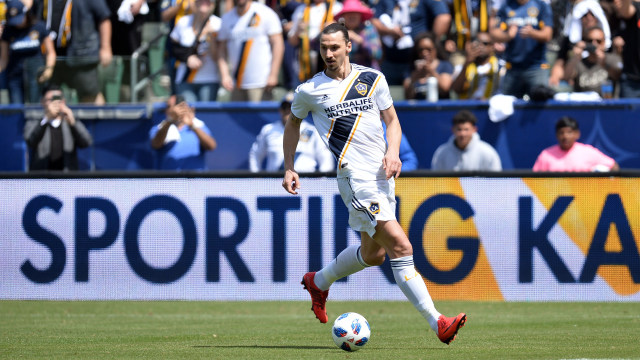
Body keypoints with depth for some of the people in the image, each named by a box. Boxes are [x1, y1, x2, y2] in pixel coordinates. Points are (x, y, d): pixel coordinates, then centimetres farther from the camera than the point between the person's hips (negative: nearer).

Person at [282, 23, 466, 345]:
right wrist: (289, 168, 15)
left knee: (373, 253, 18)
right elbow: (293, 122, 18)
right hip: (356, 177, -6)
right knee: (401, 247, -16)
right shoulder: (310, 90, 1)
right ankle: (436, 322, -19)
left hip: (383, 174, 6)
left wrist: (393, 152, -5)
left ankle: (318, 282, 43)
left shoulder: (373, 79, 8)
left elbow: (391, 120, 14)